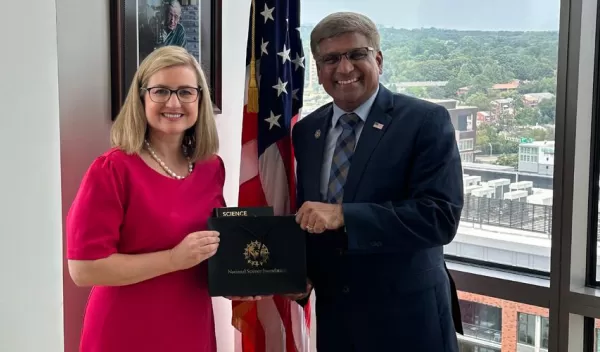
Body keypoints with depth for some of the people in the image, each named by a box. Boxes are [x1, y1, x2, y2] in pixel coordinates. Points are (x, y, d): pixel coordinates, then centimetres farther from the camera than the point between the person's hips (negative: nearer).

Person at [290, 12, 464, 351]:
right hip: (334, 316, 4)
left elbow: (441, 215, -20)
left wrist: (343, 215, -25)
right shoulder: (306, 131, 6)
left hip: (407, 318, -4)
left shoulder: (426, 121, -10)